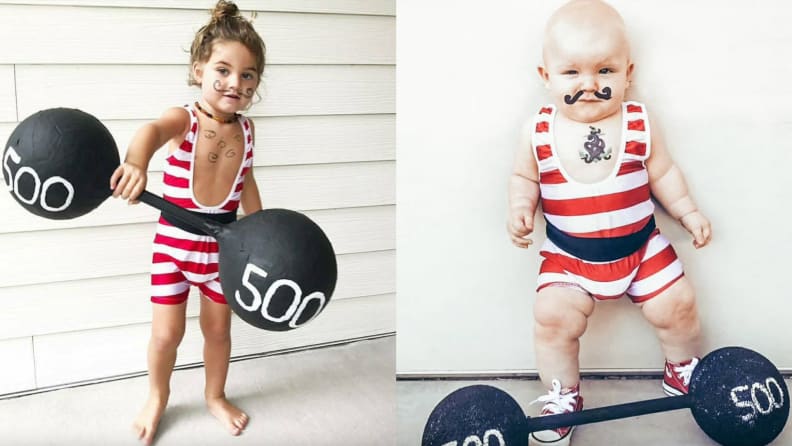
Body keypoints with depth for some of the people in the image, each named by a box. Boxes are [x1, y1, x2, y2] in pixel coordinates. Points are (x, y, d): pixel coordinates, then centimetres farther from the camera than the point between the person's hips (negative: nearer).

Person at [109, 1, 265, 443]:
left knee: (218, 328, 16)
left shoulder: (246, 128, -3)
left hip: (223, 243, 3)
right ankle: (158, 398, 34)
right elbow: (153, 130, -42)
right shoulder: (183, 119, -17)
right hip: (175, 240, -3)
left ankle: (216, 396, 42)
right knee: (167, 332, 4)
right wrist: (136, 162, -65)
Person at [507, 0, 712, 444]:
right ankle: (562, 397, 9)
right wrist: (520, 208, -14)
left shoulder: (640, 123, -8)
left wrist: (688, 211, -1)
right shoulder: (539, 131, -10)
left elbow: (662, 173, 5)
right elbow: (525, 177, 4)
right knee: (554, 316, -17)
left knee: (677, 304, 0)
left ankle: (684, 370, 34)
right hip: (568, 255, -1)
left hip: (641, 245, 1)